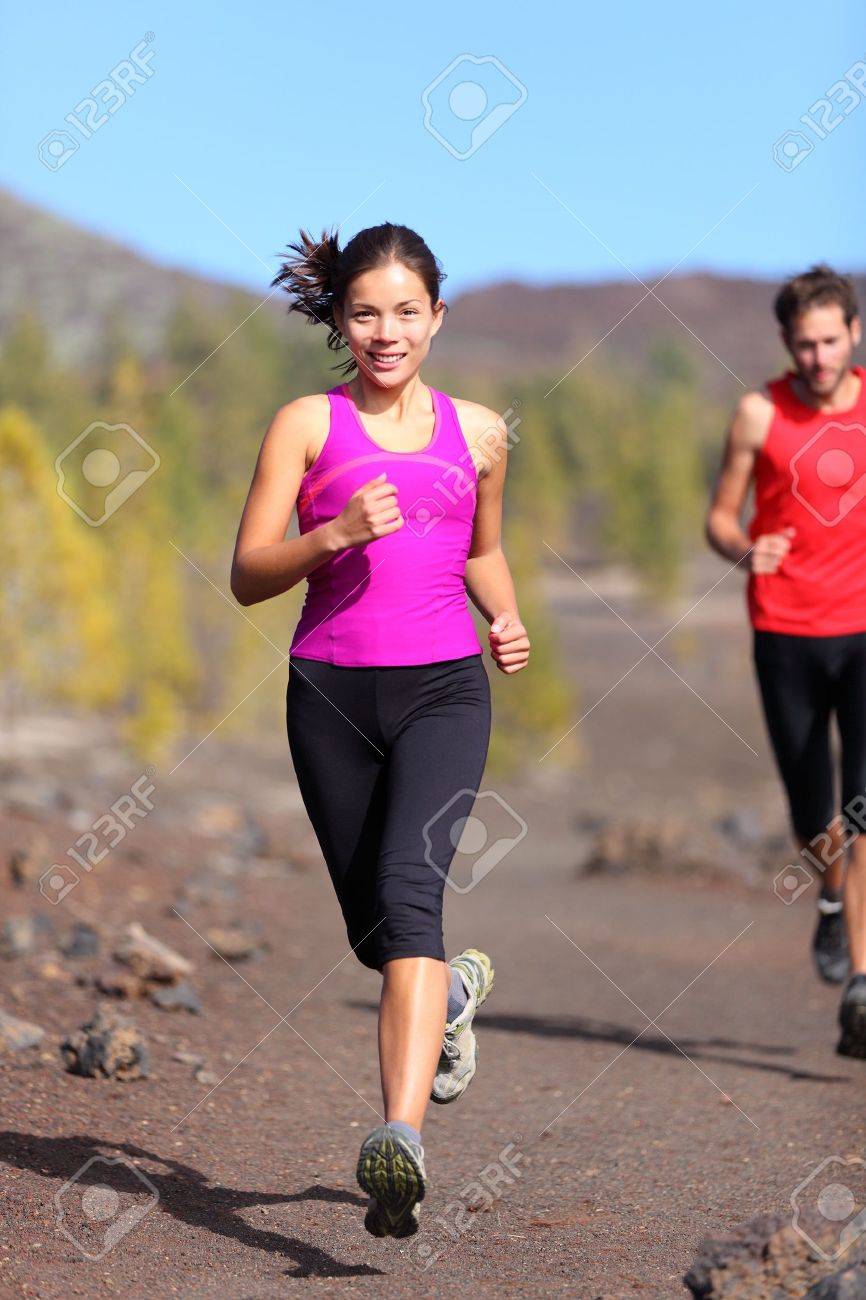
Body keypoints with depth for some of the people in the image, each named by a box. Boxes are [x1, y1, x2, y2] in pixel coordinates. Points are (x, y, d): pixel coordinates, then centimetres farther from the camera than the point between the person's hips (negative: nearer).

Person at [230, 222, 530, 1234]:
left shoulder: (478, 431, 12)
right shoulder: (307, 424, 4)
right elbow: (247, 577, -1)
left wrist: (507, 622, 8)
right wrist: (335, 535, -18)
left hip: (444, 687, -1)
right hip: (332, 692, 1)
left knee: (406, 890, -23)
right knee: (372, 929, 11)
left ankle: (401, 1137, -31)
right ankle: (455, 988, 48)